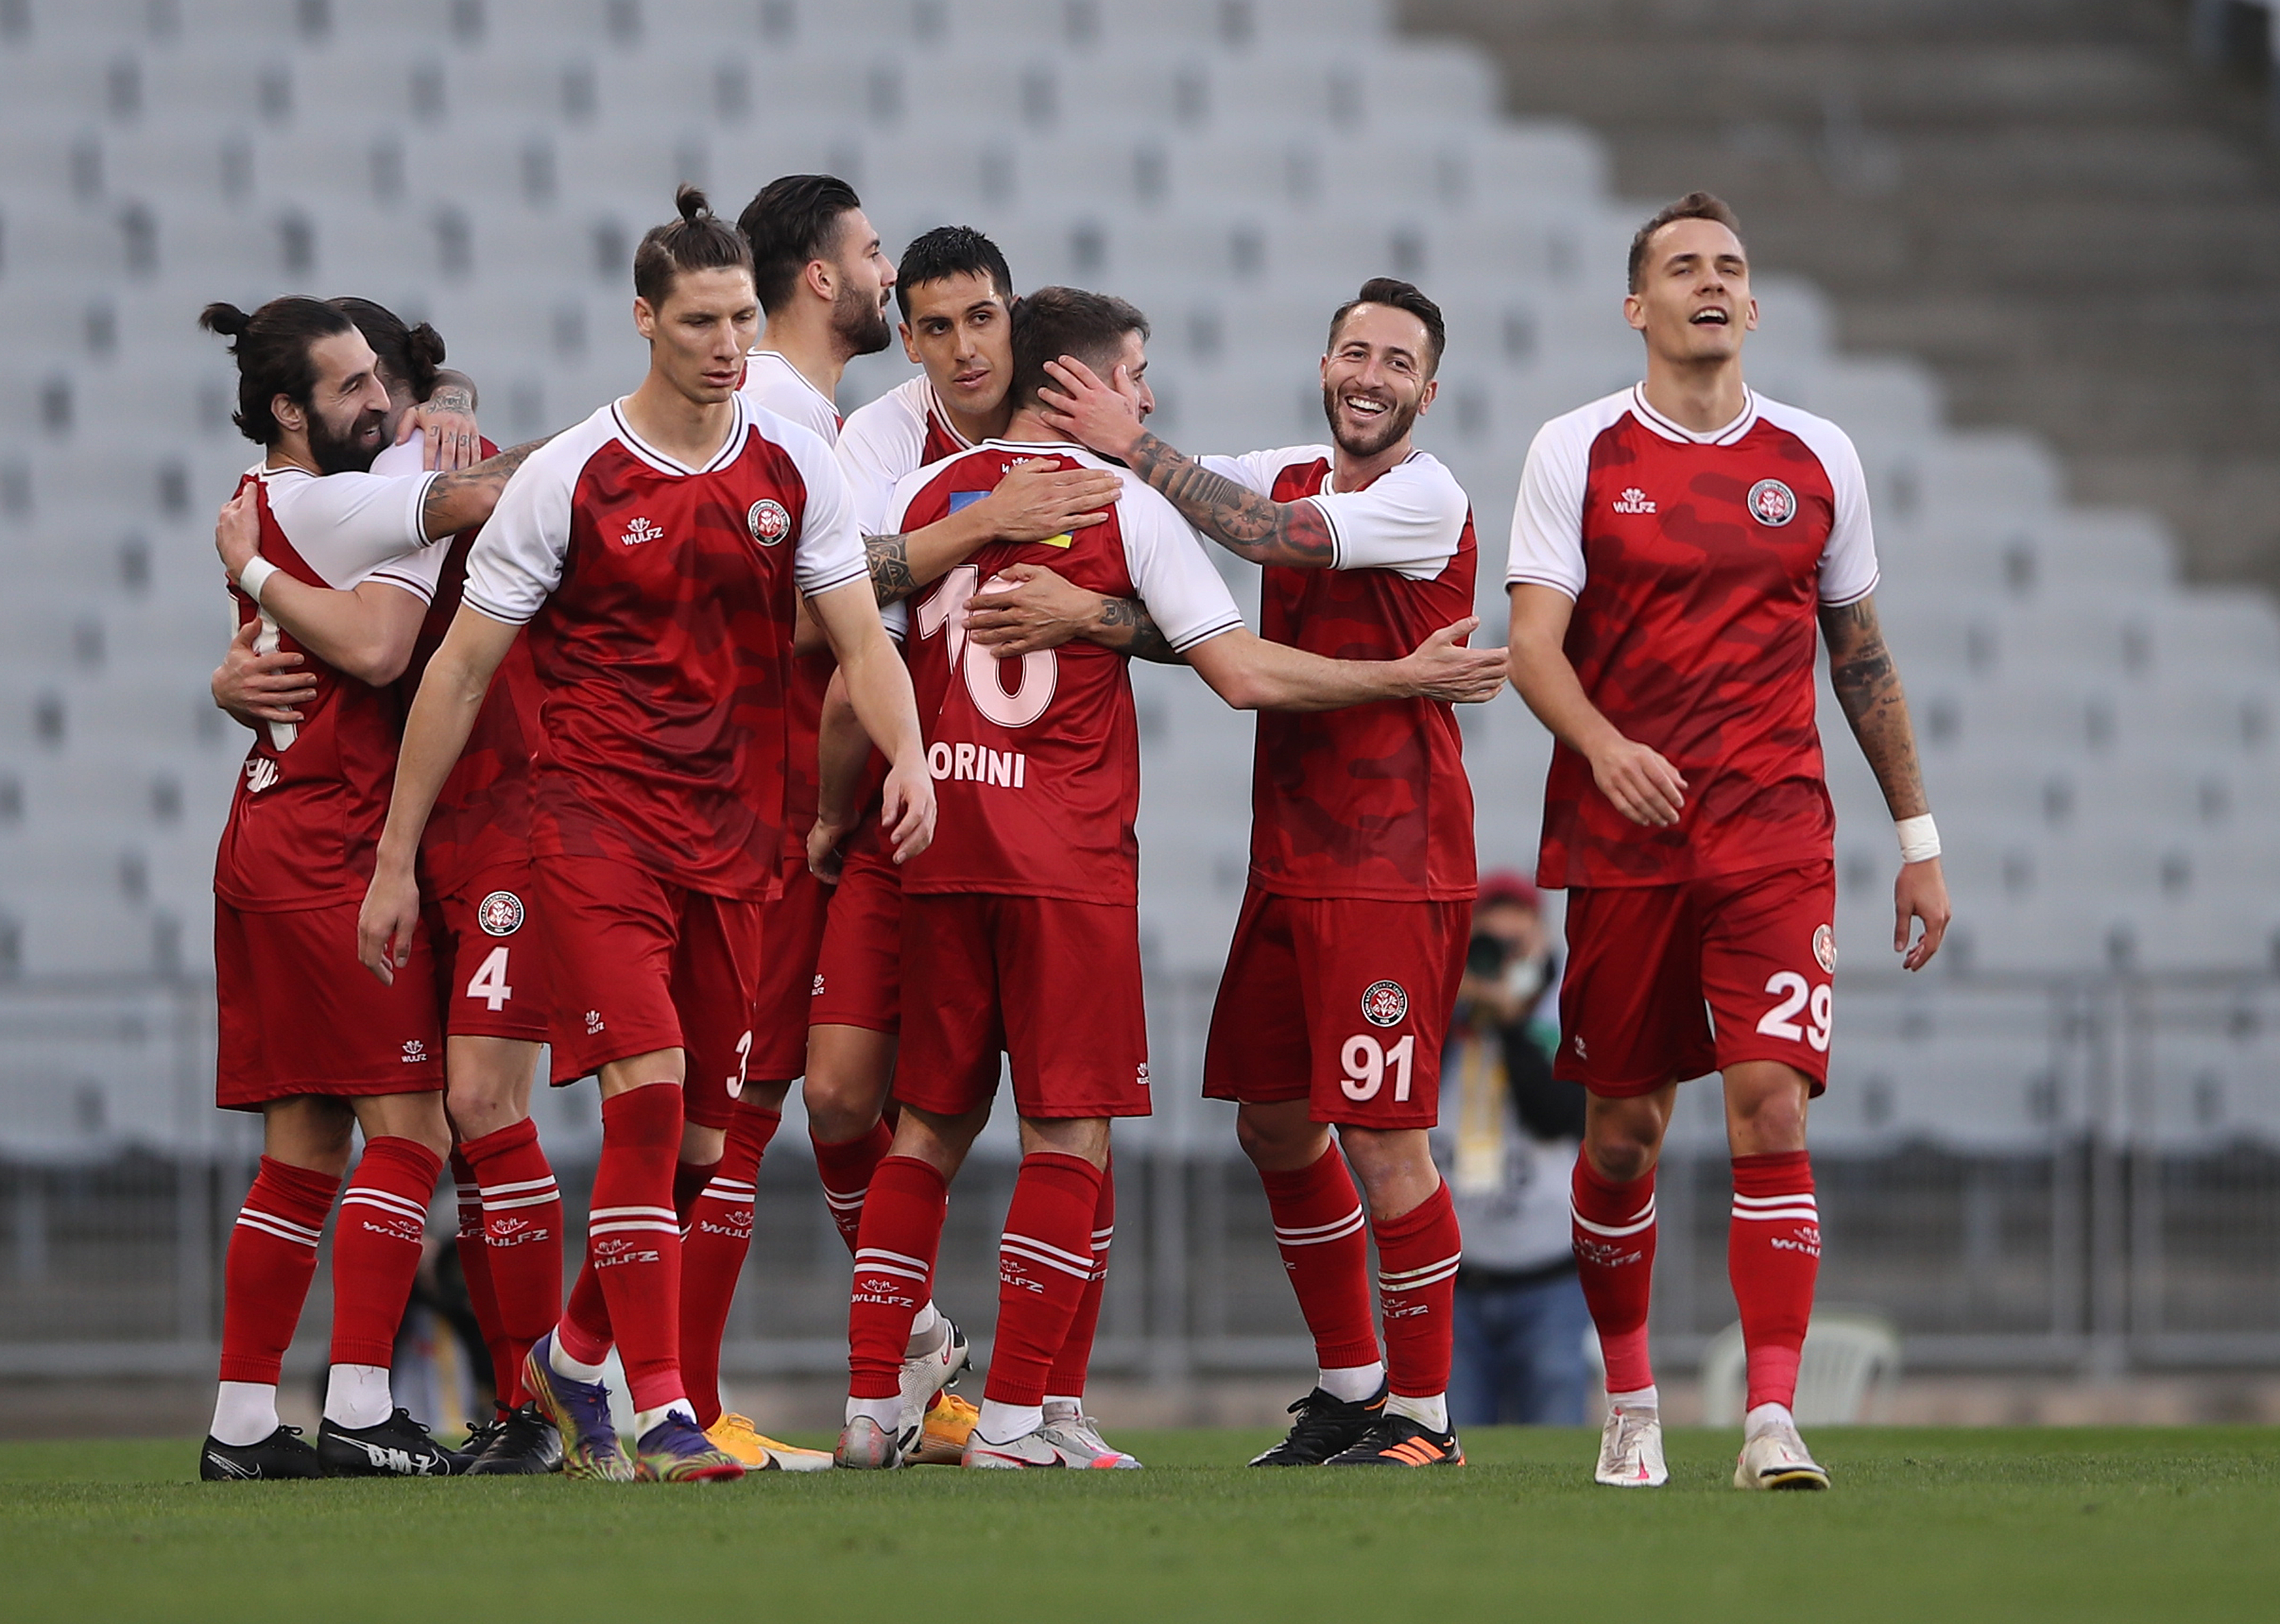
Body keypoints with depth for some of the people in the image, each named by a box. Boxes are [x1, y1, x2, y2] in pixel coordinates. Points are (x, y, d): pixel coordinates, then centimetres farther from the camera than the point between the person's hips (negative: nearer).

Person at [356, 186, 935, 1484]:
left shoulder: (796, 469, 5)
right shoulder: (572, 478, -5)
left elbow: (861, 639, 5)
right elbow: (461, 668, 0)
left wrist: (907, 752, -17)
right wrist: (396, 859, 0)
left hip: (736, 832, 4)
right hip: (598, 820, -4)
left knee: (704, 1120, 6)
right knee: (647, 1089, -18)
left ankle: (576, 1355, 29)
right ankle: (662, 1412, -16)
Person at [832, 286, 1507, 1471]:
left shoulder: (924, 495, 8)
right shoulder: (1127, 505, -3)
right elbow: (1242, 674, -6)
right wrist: (1409, 677, 3)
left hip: (938, 845, 5)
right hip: (1070, 862, -5)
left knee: (932, 1126, 11)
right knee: (1070, 1135, 0)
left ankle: (871, 1406, 7)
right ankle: (1016, 1417, -5)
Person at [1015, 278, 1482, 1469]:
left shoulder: (1427, 499, -11)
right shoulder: (1294, 475, 13)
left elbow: (1272, 537, -21)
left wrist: (1132, 445, -17)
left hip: (1391, 865, -8)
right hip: (1290, 858, 8)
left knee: (1381, 1138, -8)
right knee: (1274, 1124, 12)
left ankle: (1422, 1413, 1)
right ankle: (1349, 1385, 25)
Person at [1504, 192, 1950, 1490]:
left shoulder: (1817, 457, 8)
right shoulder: (1578, 453, 1)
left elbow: (1861, 654, 16)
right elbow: (1533, 643, -7)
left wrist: (1918, 835, 14)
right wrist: (1603, 745, -27)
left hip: (1776, 841, 0)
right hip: (1617, 838, 0)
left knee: (1772, 1107, -14)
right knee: (1624, 1129, 6)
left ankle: (1773, 1420, -17)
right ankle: (1631, 1404, 24)